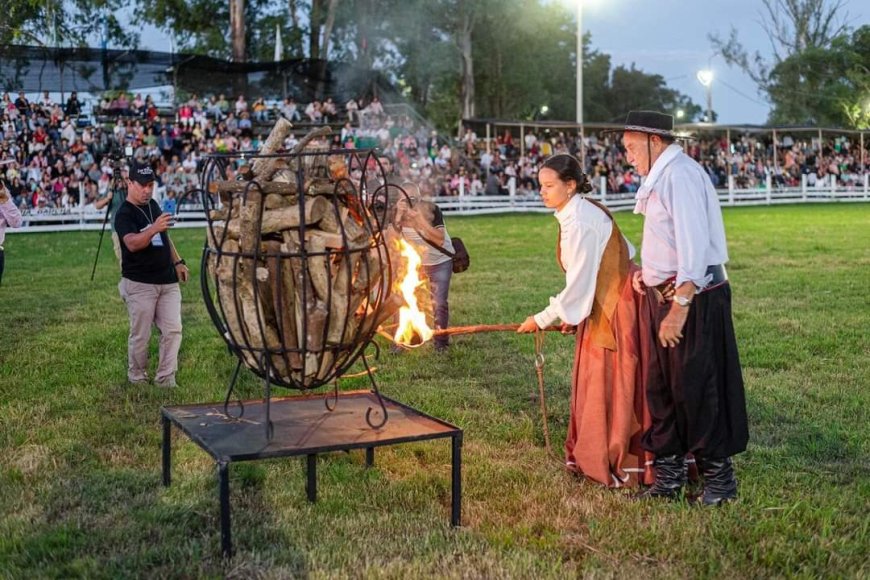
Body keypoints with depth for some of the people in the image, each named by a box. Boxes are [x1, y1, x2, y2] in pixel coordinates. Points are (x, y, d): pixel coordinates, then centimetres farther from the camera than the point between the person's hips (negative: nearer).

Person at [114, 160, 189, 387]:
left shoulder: (153, 205, 12)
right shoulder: (124, 214, -12)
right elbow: (132, 243, -31)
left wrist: (177, 261, 18)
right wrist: (153, 228, -46)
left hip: (168, 281, 7)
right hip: (139, 283, -7)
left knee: (173, 330, 1)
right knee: (140, 335, 2)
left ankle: (165, 379, 7)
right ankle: (137, 378, 21)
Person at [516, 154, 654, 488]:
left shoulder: (579, 223, -22)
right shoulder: (581, 212, 7)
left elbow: (578, 283, -20)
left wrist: (542, 320, -9)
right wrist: (573, 314, 12)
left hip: (616, 309, -10)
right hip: (605, 306, 10)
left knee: (611, 386, 0)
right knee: (598, 384, 15)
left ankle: (617, 464, 12)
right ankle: (596, 456, 26)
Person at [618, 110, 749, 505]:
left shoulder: (680, 175, -17)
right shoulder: (660, 177, 14)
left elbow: (694, 244, -25)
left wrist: (680, 305, -28)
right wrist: (648, 271, 12)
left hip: (695, 297, -10)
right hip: (664, 294, 10)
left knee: (696, 388, -1)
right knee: (661, 387, 14)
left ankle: (719, 478, 13)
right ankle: (668, 477, 24)